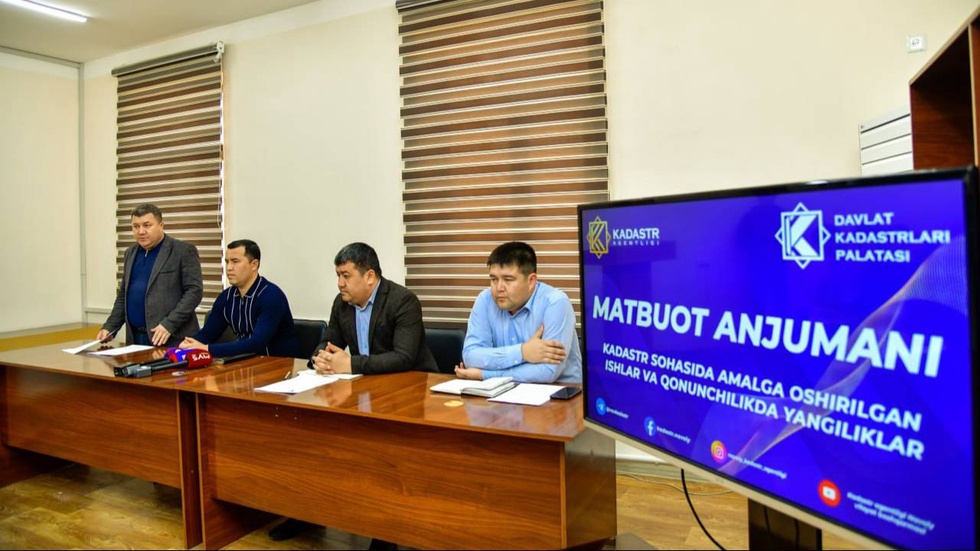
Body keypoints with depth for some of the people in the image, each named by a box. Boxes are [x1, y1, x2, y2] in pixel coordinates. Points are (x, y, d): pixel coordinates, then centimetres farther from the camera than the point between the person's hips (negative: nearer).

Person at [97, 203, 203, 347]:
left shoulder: (184, 251, -7)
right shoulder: (131, 254, 15)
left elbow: (194, 291, -13)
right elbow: (123, 295, 20)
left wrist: (169, 324, -20)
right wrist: (109, 327, 8)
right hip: (136, 338, 6)